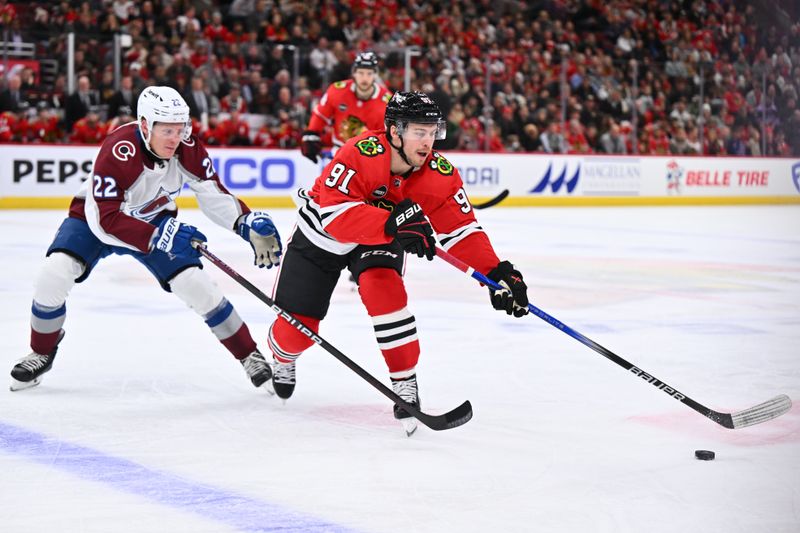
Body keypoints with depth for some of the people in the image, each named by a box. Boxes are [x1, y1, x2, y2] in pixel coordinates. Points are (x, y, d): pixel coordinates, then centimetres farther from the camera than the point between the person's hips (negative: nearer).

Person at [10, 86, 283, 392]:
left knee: (196, 285, -12)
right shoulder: (117, 152, -37)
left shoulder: (186, 147, -22)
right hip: (96, 216, -3)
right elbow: (106, 219, -39)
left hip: (155, 220, 3)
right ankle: (41, 354, 2)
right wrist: (157, 238, -49)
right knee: (54, 273, -23)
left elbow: (212, 192, -9)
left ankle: (250, 357, 5)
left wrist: (248, 222, -24)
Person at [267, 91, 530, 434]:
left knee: (382, 287, -30)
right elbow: (335, 214, -44)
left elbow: (460, 229, -17)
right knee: (298, 326, 3)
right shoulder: (360, 154, -37)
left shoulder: (439, 174, -23)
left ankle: (406, 384, -18)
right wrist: (391, 224, -57)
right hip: (320, 234, -2)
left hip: (379, 240, 2)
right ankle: (282, 356, 43)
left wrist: (497, 272, -30)